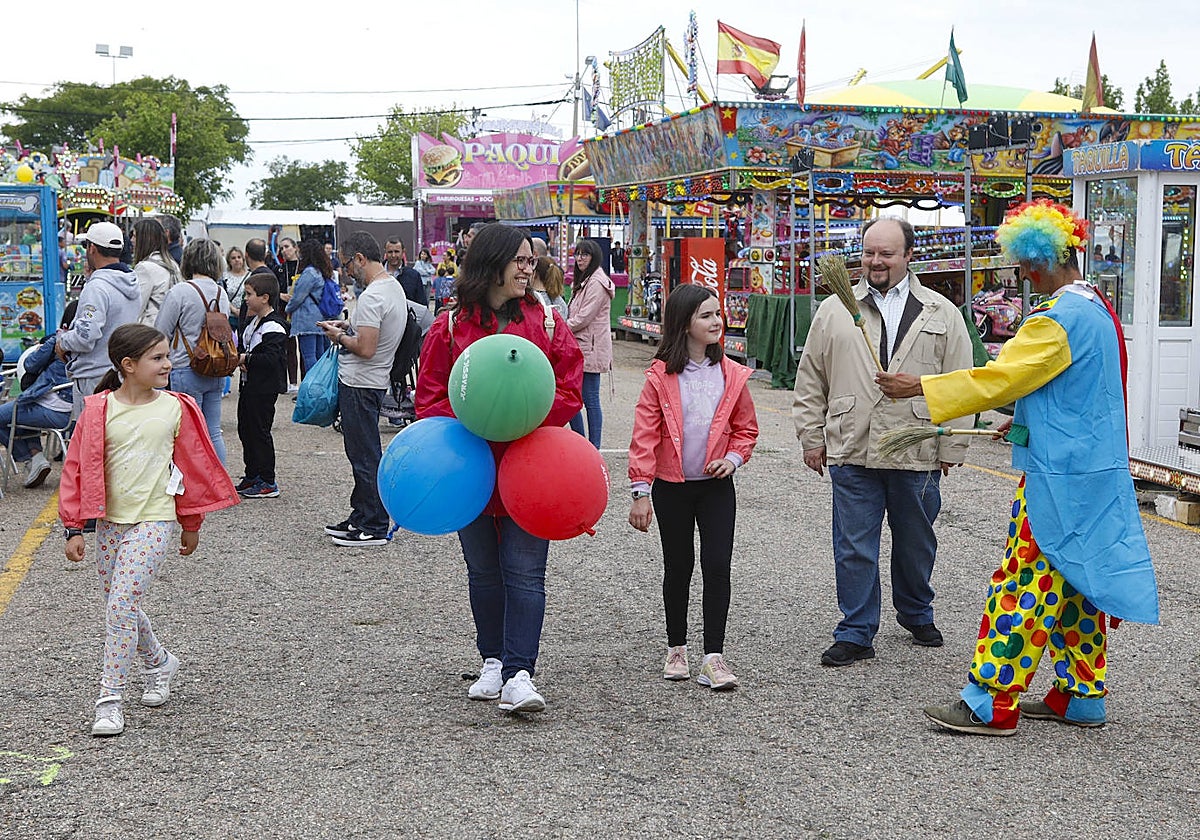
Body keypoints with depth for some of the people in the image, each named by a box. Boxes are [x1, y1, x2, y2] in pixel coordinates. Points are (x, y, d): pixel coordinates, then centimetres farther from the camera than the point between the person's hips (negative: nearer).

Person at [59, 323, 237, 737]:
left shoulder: (175, 409, -2)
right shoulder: (99, 411, -3)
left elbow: (192, 466, 8)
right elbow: (77, 469, 0)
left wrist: (191, 525, 13)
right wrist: (74, 528, -2)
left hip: (153, 520, -2)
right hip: (109, 521, 3)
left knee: (122, 604, -12)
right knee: (120, 605, 12)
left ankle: (110, 698, -5)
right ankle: (159, 662, 38)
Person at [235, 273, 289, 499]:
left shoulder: (274, 327, -17)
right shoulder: (253, 322, 14)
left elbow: (271, 358, -26)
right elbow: (244, 347, 24)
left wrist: (246, 359, -16)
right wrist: (239, 359, 2)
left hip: (264, 388, -10)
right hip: (249, 386, 10)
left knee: (260, 431, -5)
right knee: (246, 430, 14)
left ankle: (268, 482, 3)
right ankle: (251, 476, 25)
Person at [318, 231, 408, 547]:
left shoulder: (372, 296, -22)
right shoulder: (394, 287, 10)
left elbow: (365, 349, -27)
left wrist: (339, 337, -10)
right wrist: (349, 326, 12)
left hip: (360, 385, -10)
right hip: (373, 382, 10)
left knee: (365, 456, -4)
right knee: (362, 453, 17)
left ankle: (374, 527, 2)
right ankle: (360, 517, 26)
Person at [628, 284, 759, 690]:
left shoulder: (732, 375, 0)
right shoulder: (661, 376, -8)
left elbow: (746, 428, 11)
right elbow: (644, 436, -8)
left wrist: (733, 458, -8)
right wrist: (641, 492, -12)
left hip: (716, 486, 1)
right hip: (672, 487, -1)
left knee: (717, 566, -6)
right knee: (678, 568, 10)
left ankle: (713, 657, -2)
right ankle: (676, 648, 27)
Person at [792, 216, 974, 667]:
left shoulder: (941, 313, 4)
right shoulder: (834, 311, 6)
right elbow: (810, 381, 9)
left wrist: (950, 448, 1)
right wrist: (811, 437, 5)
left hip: (918, 455, 0)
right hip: (852, 450, 0)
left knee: (916, 543, 15)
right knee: (853, 547, 1)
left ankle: (916, 614, 37)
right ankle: (855, 633, 11)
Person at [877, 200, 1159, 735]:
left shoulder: (1061, 318, -18)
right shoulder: (1096, 308, 14)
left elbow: (1000, 377, -19)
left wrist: (920, 388, -14)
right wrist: (1025, 421, 24)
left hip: (1058, 477, -10)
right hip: (1097, 470, 10)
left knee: (1025, 582, -7)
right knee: (1079, 581, 13)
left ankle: (991, 703, -3)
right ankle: (1083, 696, 20)